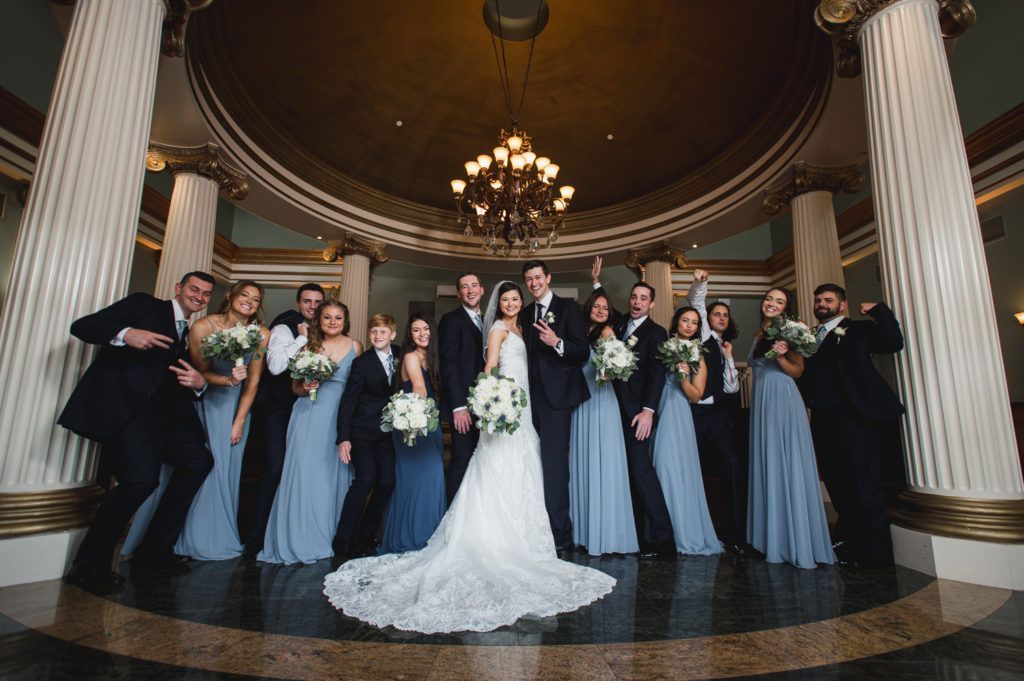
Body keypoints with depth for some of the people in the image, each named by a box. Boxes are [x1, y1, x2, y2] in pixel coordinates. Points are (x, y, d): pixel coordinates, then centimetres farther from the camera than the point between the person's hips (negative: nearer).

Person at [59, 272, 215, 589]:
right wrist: (124, 334, -20)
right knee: (142, 477, -24)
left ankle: (156, 548, 10)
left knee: (199, 460, -4)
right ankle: (88, 564, -2)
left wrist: (199, 383, -4)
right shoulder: (144, 304, 9)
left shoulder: (189, 336, 25)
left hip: (158, 411, 7)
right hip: (123, 403, -7)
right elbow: (81, 326, -1)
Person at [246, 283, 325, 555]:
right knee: (274, 469, -11)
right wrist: (301, 339, -18)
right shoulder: (284, 329, -9)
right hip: (278, 408, -6)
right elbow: (275, 366, -25)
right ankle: (254, 537, 2)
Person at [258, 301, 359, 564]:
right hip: (309, 416, 1)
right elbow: (295, 385, 12)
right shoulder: (308, 346, 8)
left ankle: (328, 536, 18)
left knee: (335, 473, 2)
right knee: (304, 471, -4)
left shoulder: (355, 347, 6)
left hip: (340, 417, 0)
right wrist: (305, 388, -10)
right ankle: (301, 539, 10)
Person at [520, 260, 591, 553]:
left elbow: (584, 352, -9)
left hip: (557, 394, -6)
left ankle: (560, 534, 1)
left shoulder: (568, 308, -2)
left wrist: (557, 342, -26)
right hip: (533, 394, 6)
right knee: (541, 462, 10)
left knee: (553, 461, -8)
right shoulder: (526, 313, 15)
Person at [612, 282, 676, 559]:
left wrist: (648, 410, -19)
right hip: (617, 408, 5)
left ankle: (661, 538, -4)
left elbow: (657, 373, -8)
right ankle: (638, 533, 10)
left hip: (637, 409, -5)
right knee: (629, 468, 3)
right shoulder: (619, 327, 19)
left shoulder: (656, 332, 0)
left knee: (640, 466, -11)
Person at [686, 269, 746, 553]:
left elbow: (731, 388, 12)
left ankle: (736, 534, -8)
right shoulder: (703, 335, 13)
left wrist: (728, 357, 4)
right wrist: (700, 283, -17)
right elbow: (696, 303, 0)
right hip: (698, 412, -4)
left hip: (721, 414, 4)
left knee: (733, 465, -12)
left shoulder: (725, 348, 24)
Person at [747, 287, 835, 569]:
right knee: (767, 467, 7)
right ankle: (774, 538, 16)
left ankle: (799, 542, 4)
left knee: (788, 467, -5)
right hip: (760, 403, 6)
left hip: (784, 401, -6)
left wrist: (781, 357, -20)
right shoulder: (757, 335, 17)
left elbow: (798, 371, -5)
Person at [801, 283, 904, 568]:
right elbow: (804, 376, 13)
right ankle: (852, 544, 23)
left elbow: (893, 342, -6)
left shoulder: (858, 330, 8)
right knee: (837, 484, 11)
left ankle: (876, 553, 5)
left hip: (854, 416, -5)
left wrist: (879, 310, -5)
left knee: (863, 483, -5)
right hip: (823, 419, 6)